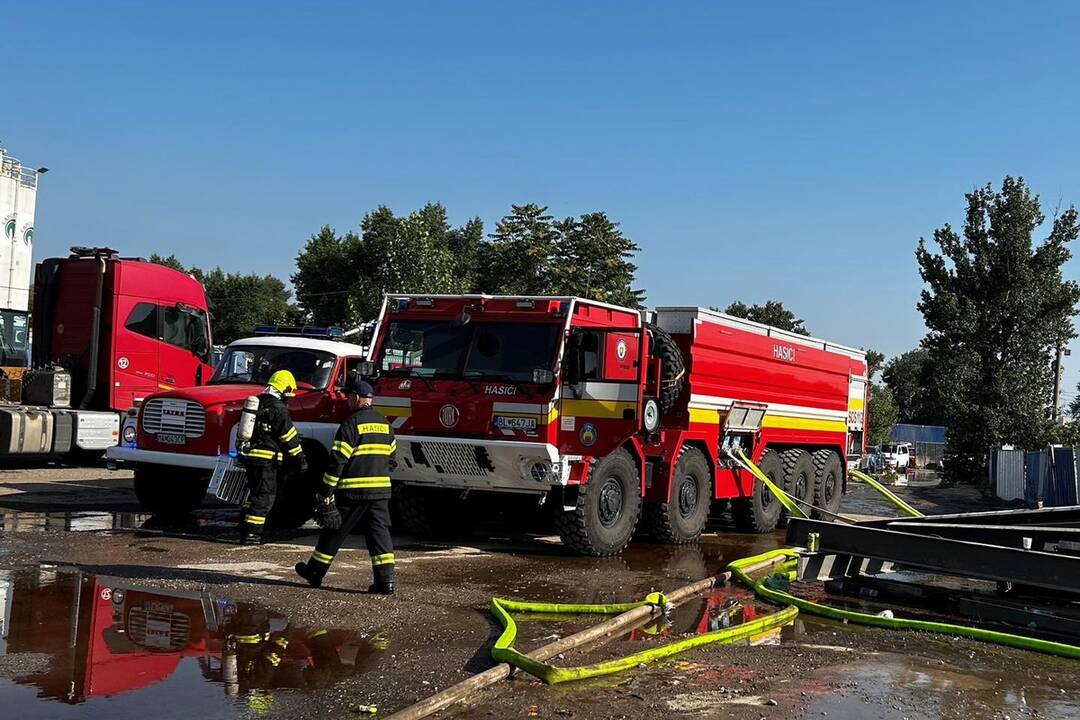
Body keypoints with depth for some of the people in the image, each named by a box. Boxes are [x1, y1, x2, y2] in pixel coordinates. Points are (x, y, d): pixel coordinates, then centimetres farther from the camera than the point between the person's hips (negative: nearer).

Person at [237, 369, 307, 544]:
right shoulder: (278, 409, -14)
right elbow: (290, 437, -13)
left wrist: (241, 452, 31)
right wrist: (301, 458, -7)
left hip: (249, 456, 9)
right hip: (266, 459, -9)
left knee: (255, 493, 18)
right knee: (264, 497, -3)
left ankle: (245, 530, 21)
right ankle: (251, 534, -5)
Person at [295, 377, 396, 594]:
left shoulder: (352, 423, -11)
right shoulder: (385, 424, 12)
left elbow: (338, 460, -13)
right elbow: (390, 457, 18)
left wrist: (326, 491, -10)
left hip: (353, 491, -5)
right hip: (381, 490, 6)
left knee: (334, 531, 9)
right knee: (380, 532, 3)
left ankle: (315, 571, 24)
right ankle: (385, 580, -5)